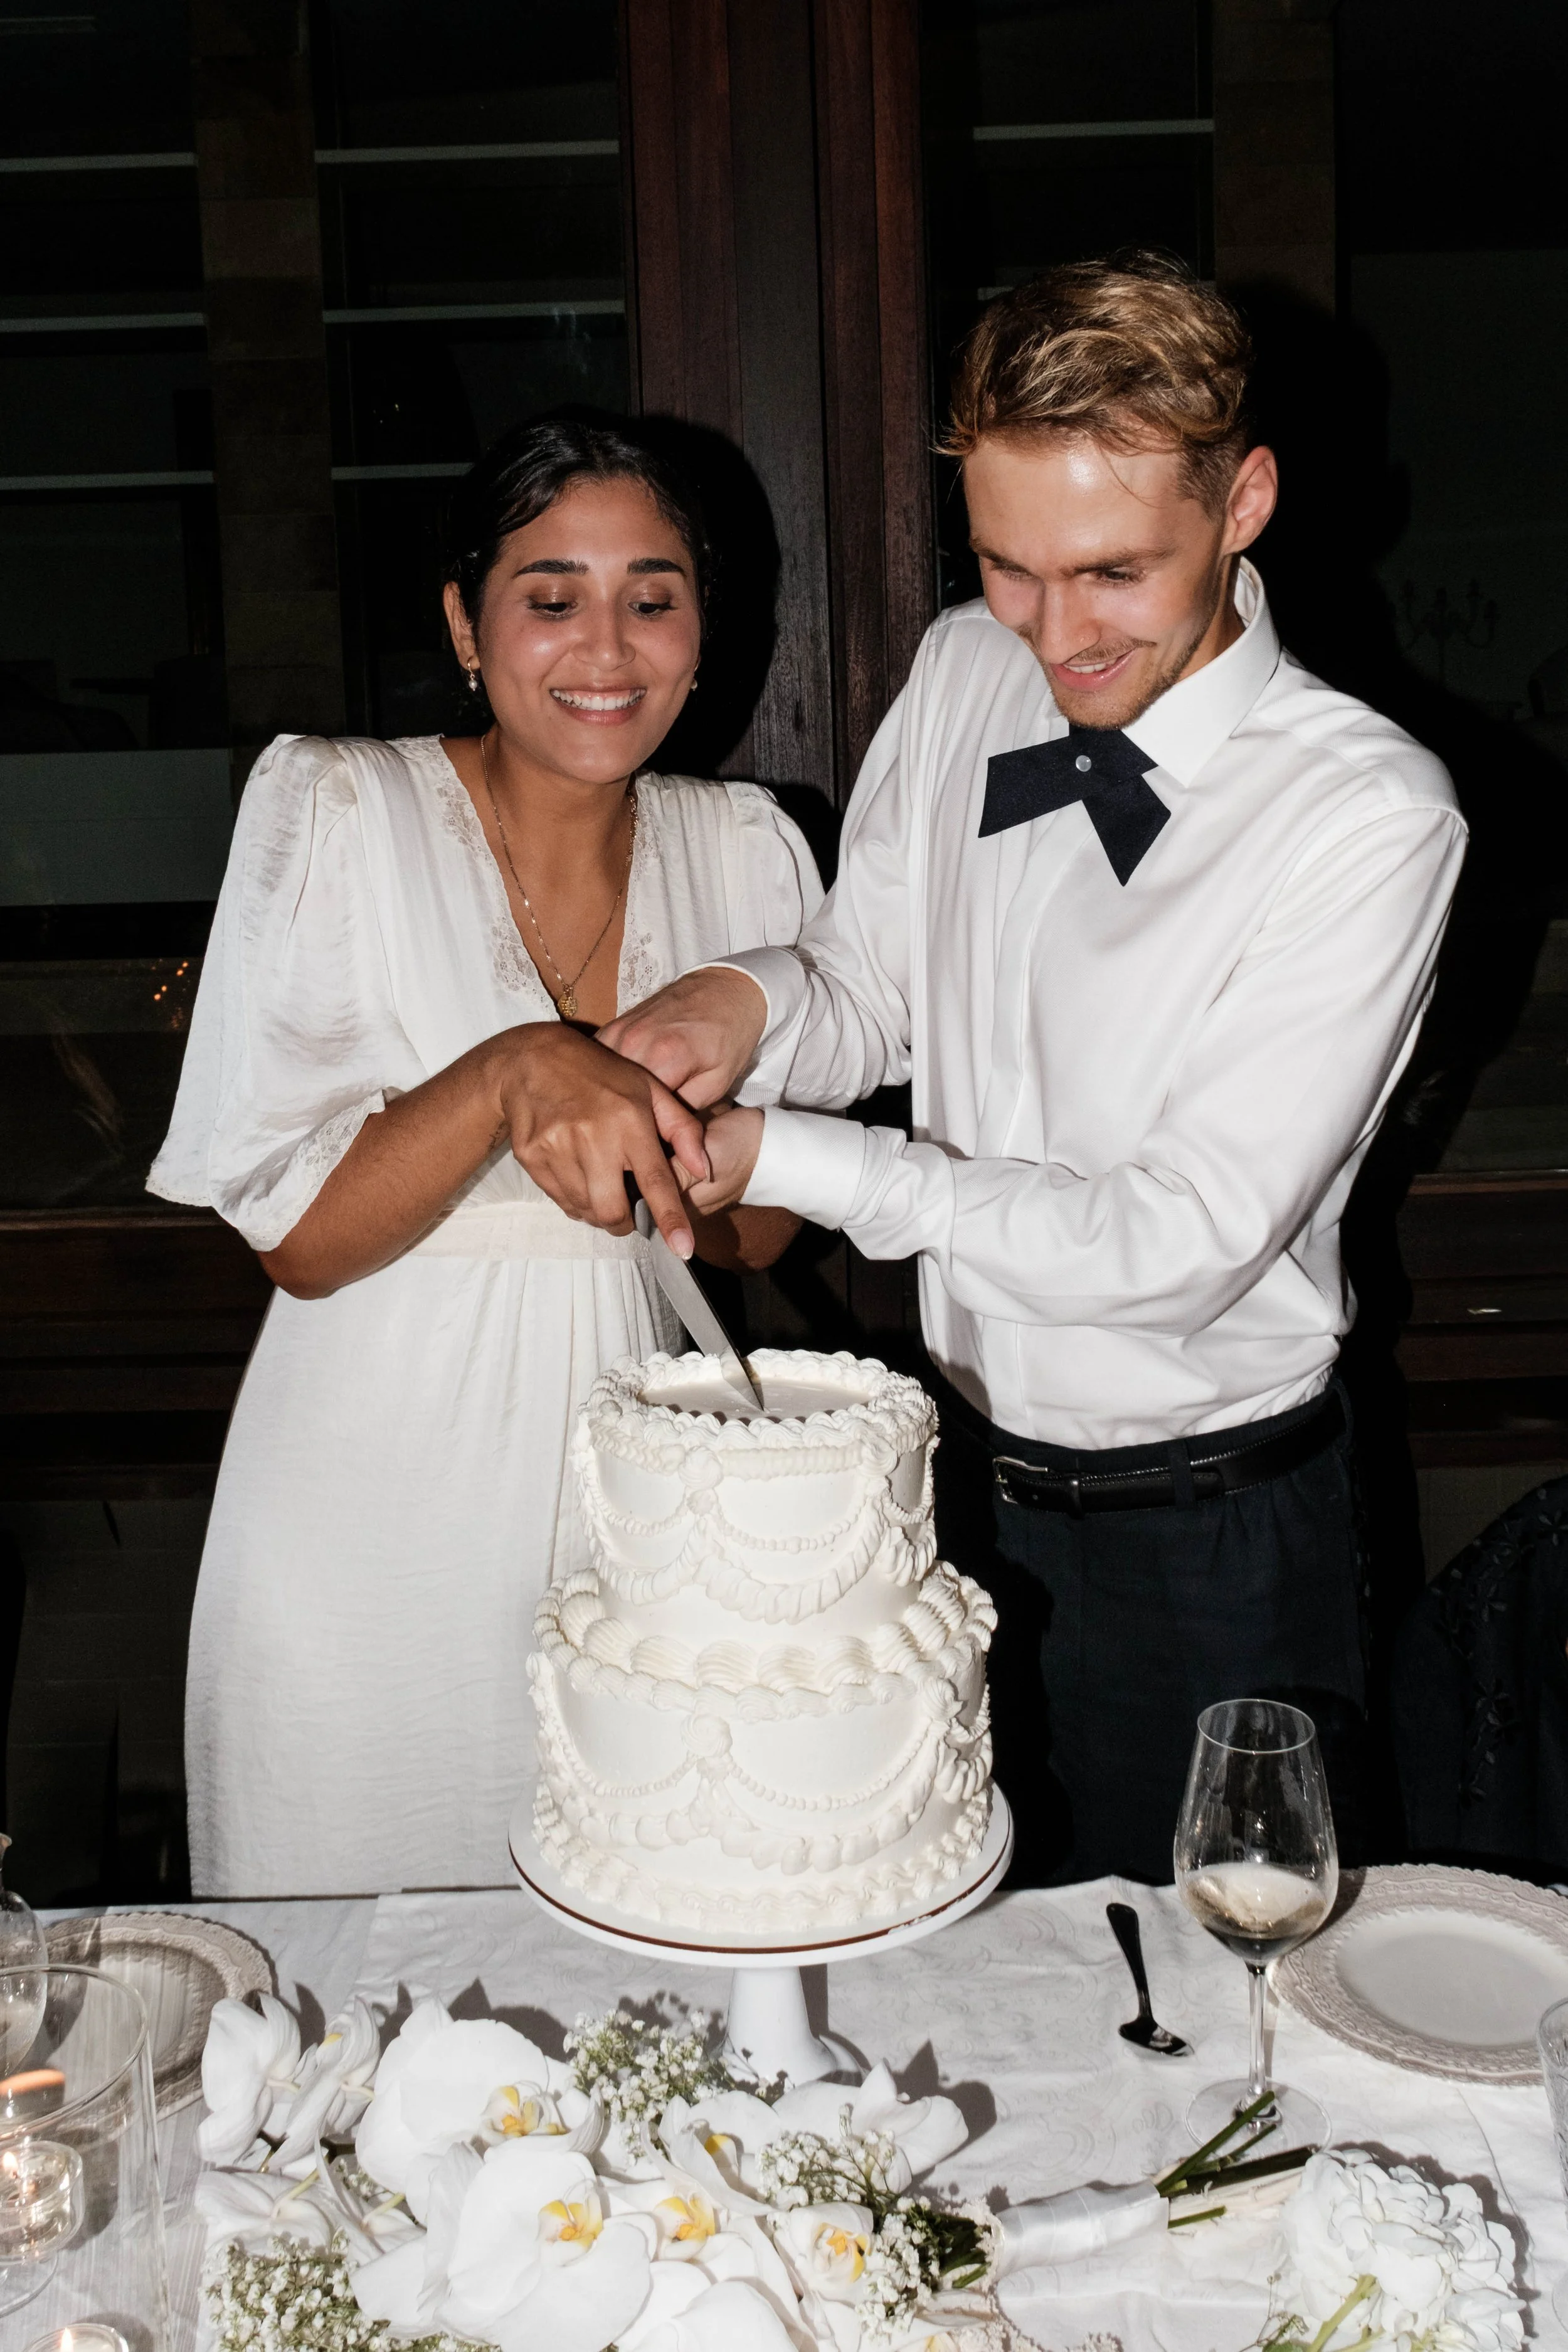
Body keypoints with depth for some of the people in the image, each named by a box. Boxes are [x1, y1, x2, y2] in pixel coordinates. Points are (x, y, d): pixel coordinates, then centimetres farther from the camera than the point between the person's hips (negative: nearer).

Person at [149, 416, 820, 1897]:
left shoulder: (746, 849, 1)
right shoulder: (330, 807, -9)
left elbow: (759, 1232, 6)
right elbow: (296, 1235, -12)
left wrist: (664, 1154, -16)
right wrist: (512, 1074, -29)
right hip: (375, 1532, -3)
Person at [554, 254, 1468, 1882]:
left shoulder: (1367, 815, -21)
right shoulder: (964, 673, -3)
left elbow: (1186, 1241, -24)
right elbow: (869, 985, 6)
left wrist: (778, 1160, -26)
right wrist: (750, 1002, -19)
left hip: (1203, 1540, -4)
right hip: (961, 1473, 5)